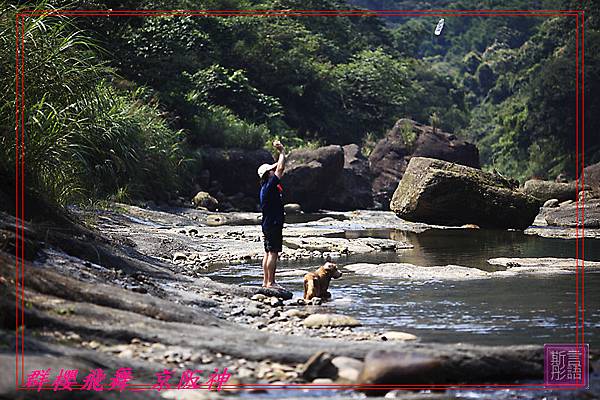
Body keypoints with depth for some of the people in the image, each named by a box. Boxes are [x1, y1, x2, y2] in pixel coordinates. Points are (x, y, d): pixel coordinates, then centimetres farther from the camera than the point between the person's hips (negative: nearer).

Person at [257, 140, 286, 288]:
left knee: (268, 253, 11)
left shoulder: (266, 186, 13)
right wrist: (282, 152, -6)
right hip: (273, 224, -10)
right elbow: (280, 168, -16)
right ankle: (270, 282, -10)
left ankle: (266, 281, 13)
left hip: (268, 224, 10)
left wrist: (280, 152, 19)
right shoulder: (269, 186, -14)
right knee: (273, 253, -9)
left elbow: (278, 168, 22)